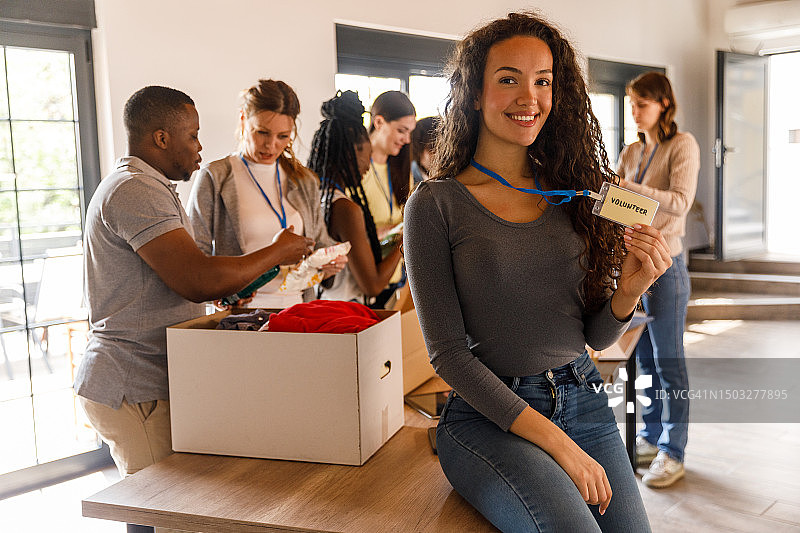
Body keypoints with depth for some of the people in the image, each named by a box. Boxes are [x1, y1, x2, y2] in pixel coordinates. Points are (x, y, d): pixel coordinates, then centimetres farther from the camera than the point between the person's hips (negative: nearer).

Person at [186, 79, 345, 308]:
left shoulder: (305, 182, 17)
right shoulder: (214, 178, 3)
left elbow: (320, 244, 23)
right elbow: (194, 253, 1)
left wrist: (330, 263, 1)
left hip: (296, 305, 4)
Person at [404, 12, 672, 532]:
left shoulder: (572, 192, 7)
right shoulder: (436, 205, -6)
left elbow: (596, 336, 10)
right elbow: (447, 351, -9)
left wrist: (629, 290, -12)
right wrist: (556, 442, -14)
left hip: (584, 404, 5)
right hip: (487, 416, -4)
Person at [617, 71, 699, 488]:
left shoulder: (682, 145, -6)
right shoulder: (632, 151, 14)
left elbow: (680, 202, -19)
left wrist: (628, 187, -28)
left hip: (664, 264, -6)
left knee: (668, 361, -1)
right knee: (644, 357, 13)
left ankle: (672, 453, 8)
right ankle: (651, 438, 25)